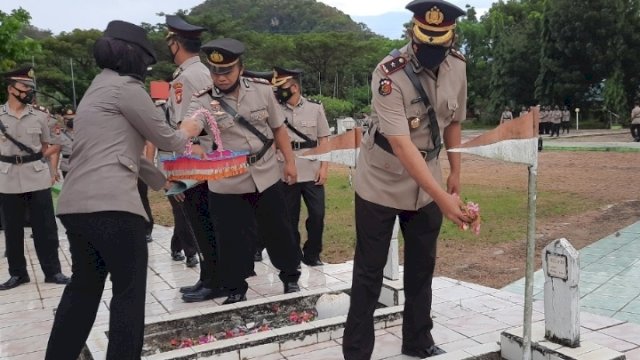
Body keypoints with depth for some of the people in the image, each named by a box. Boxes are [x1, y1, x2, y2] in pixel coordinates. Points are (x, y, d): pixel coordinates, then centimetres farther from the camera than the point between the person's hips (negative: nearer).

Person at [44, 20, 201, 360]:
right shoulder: (125, 86, -5)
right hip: (110, 205, -9)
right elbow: (166, 140, 1)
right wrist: (187, 132, 23)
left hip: (76, 204, 9)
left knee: (84, 285, 20)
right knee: (129, 290, 2)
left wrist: (163, 181, 32)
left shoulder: (97, 89, 23)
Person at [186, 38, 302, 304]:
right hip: (225, 184, -1)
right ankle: (236, 291, 27)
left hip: (266, 177, 2)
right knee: (231, 240, 6)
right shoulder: (202, 101, -9)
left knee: (279, 232, 12)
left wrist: (289, 161, 6)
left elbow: (278, 128, 8)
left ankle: (291, 278, 35)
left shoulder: (262, 90, -2)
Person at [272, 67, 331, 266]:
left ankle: (312, 254, 19)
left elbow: (324, 140, 3)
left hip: (312, 172, 0)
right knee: (290, 217, 9)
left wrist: (324, 167, -4)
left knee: (317, 214, 2)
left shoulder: (315, 107, 1)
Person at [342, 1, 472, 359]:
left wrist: (455, 172, 10)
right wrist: (443, 198, -41)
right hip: (382, 184, -5)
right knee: (369, 271, 4)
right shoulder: (390, 74, -26)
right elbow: (401, 145, -34)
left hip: (426, 183, 6)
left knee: (422, 266, 15)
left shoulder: (457, 66, -5)